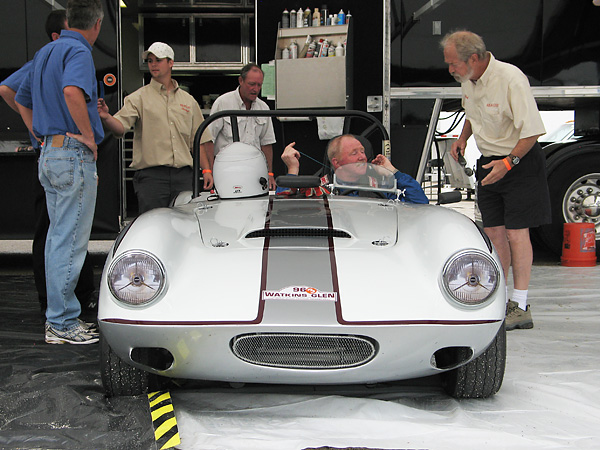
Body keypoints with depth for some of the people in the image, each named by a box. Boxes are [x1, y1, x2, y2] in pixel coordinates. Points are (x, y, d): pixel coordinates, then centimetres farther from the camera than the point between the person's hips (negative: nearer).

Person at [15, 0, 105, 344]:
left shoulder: (45, 52, 17)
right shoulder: (79, 51, -12)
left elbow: (22, 100, 26)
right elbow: (72, 91, -33)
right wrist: (89, 137, -22)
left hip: (49, 155, 10)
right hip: (75, 155, -10)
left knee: (58, 238, 14)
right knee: (70, 241, -5)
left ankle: (59, 316, 22)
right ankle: (62, 323, 1)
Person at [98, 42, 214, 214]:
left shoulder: (188, 100, 17)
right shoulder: (138, 98, 6)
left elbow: (199, 141, 16)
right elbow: (120, 127, -11)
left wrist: (206, 170, 6)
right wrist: (106, 117, -32)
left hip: (184, 175, 3)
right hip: (151, 175, -3)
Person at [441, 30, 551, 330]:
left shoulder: (511, 79, -23)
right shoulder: (468, 79, 2)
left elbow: (532, 130, -21)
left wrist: (508, 162, -28)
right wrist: (463, 137, 4)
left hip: (520, 161, -7)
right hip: (488, 161, 7)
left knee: (516, 232, -8)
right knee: (493, 231, 7)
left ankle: (520, 307, -2)